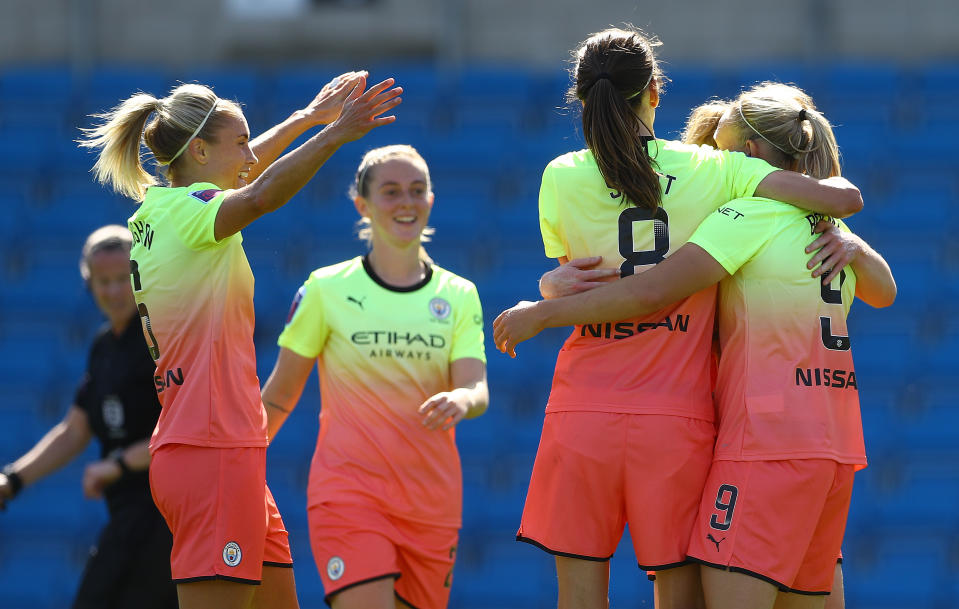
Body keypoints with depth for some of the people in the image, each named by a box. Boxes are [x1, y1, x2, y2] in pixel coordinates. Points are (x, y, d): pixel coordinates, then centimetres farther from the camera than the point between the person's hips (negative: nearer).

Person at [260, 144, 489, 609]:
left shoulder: (459, 295, 9)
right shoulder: (327, 289, 1)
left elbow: (477, 391, -3)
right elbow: (278, 397, 8)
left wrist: (459, 401, -25)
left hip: (431, 500, 3)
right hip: (348, 494, -3)